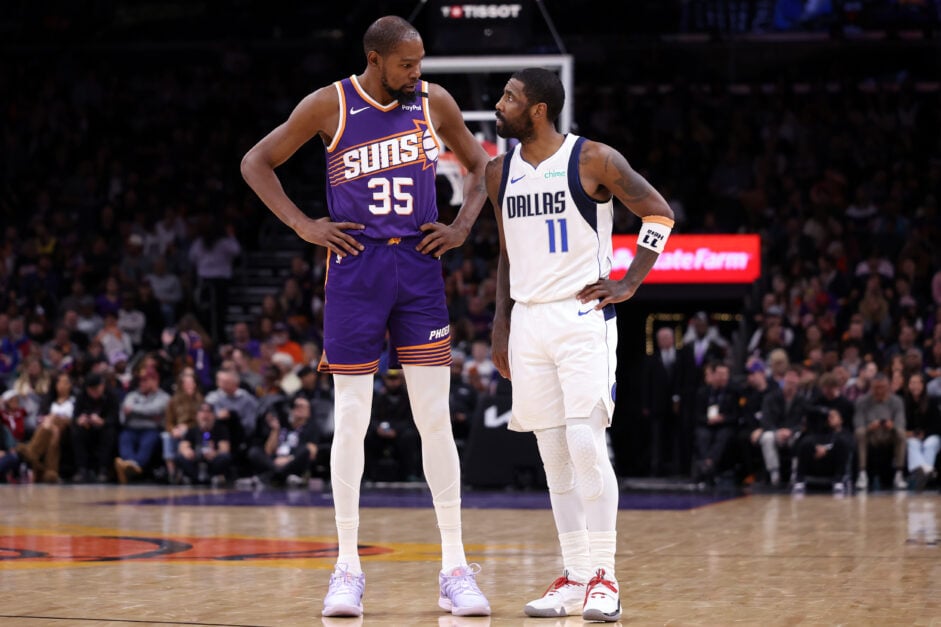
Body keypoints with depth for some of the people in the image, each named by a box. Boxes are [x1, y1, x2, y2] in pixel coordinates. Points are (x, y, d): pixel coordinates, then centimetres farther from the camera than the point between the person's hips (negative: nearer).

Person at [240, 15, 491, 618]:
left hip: (419, 265, 2)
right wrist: (304, 225, -6)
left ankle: (456, 568, 3)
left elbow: (479, 165, 18)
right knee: (351, 420, 0)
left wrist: (462, 226, 3)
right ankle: (348, 569, 7)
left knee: (436, 418, -1)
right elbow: (256, 163, 3)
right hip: (356, 268, -2)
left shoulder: (434, 101, 3)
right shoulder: (330, 105, -4)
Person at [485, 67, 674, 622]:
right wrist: (501, 328, 15)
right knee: (554, 455, 5)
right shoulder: (501, 171, 10)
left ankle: (605, 578, -8)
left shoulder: (593, 160, -8)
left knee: (587, 444, -14)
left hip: (583, 316, -6)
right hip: (529, 321, 6)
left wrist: (629, 284, -7)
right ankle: (576, 578, 11)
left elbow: (660, 212, -3)